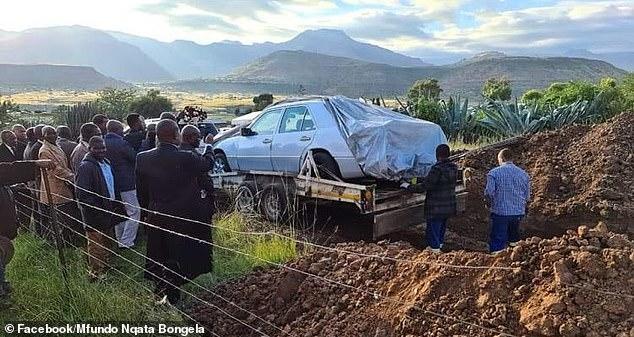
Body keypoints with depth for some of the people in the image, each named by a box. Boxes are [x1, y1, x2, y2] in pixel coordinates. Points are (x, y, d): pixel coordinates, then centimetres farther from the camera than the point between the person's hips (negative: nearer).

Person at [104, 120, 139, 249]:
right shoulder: (121, 144, -17)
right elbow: (136, 158, -8)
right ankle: (126, 242, -5)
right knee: (134, 212, -1)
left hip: (111, 184, 8)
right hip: (126, 184, -8)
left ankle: (120, 240, 26)